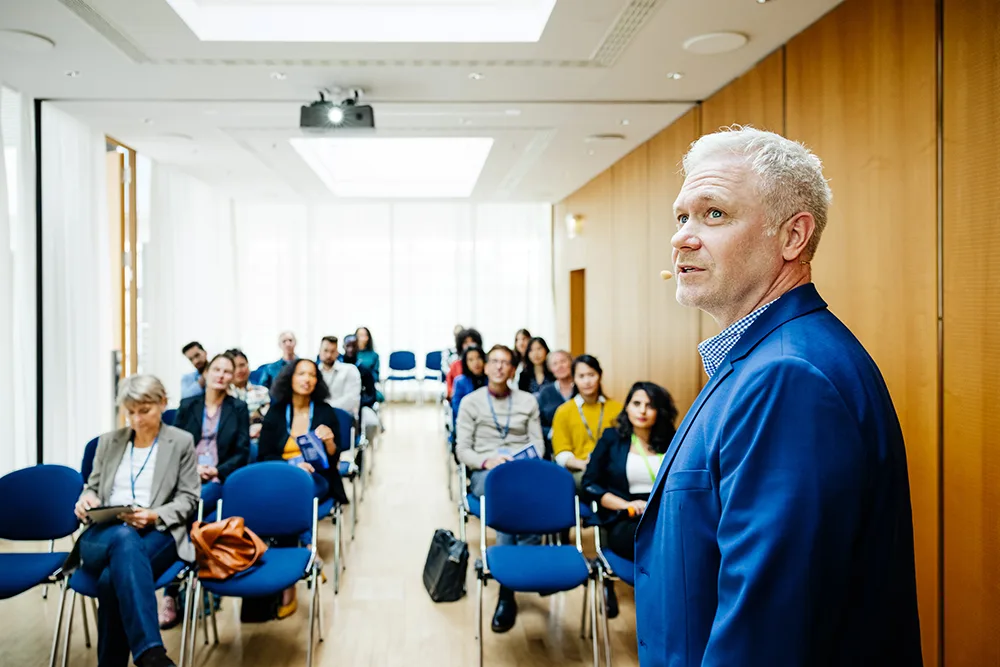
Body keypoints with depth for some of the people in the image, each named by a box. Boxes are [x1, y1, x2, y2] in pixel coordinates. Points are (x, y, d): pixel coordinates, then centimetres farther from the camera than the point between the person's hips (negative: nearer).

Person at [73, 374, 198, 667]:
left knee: (112, 578, -37)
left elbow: (188, 499, 5)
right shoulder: (108, 441, 17)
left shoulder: (182, 442, 8)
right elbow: (92, 487, 22)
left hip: (157, 534, -1)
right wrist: (87, 499, -5)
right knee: (124, 537, -39)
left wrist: (155, 516, -15)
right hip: (103, 535, 2)